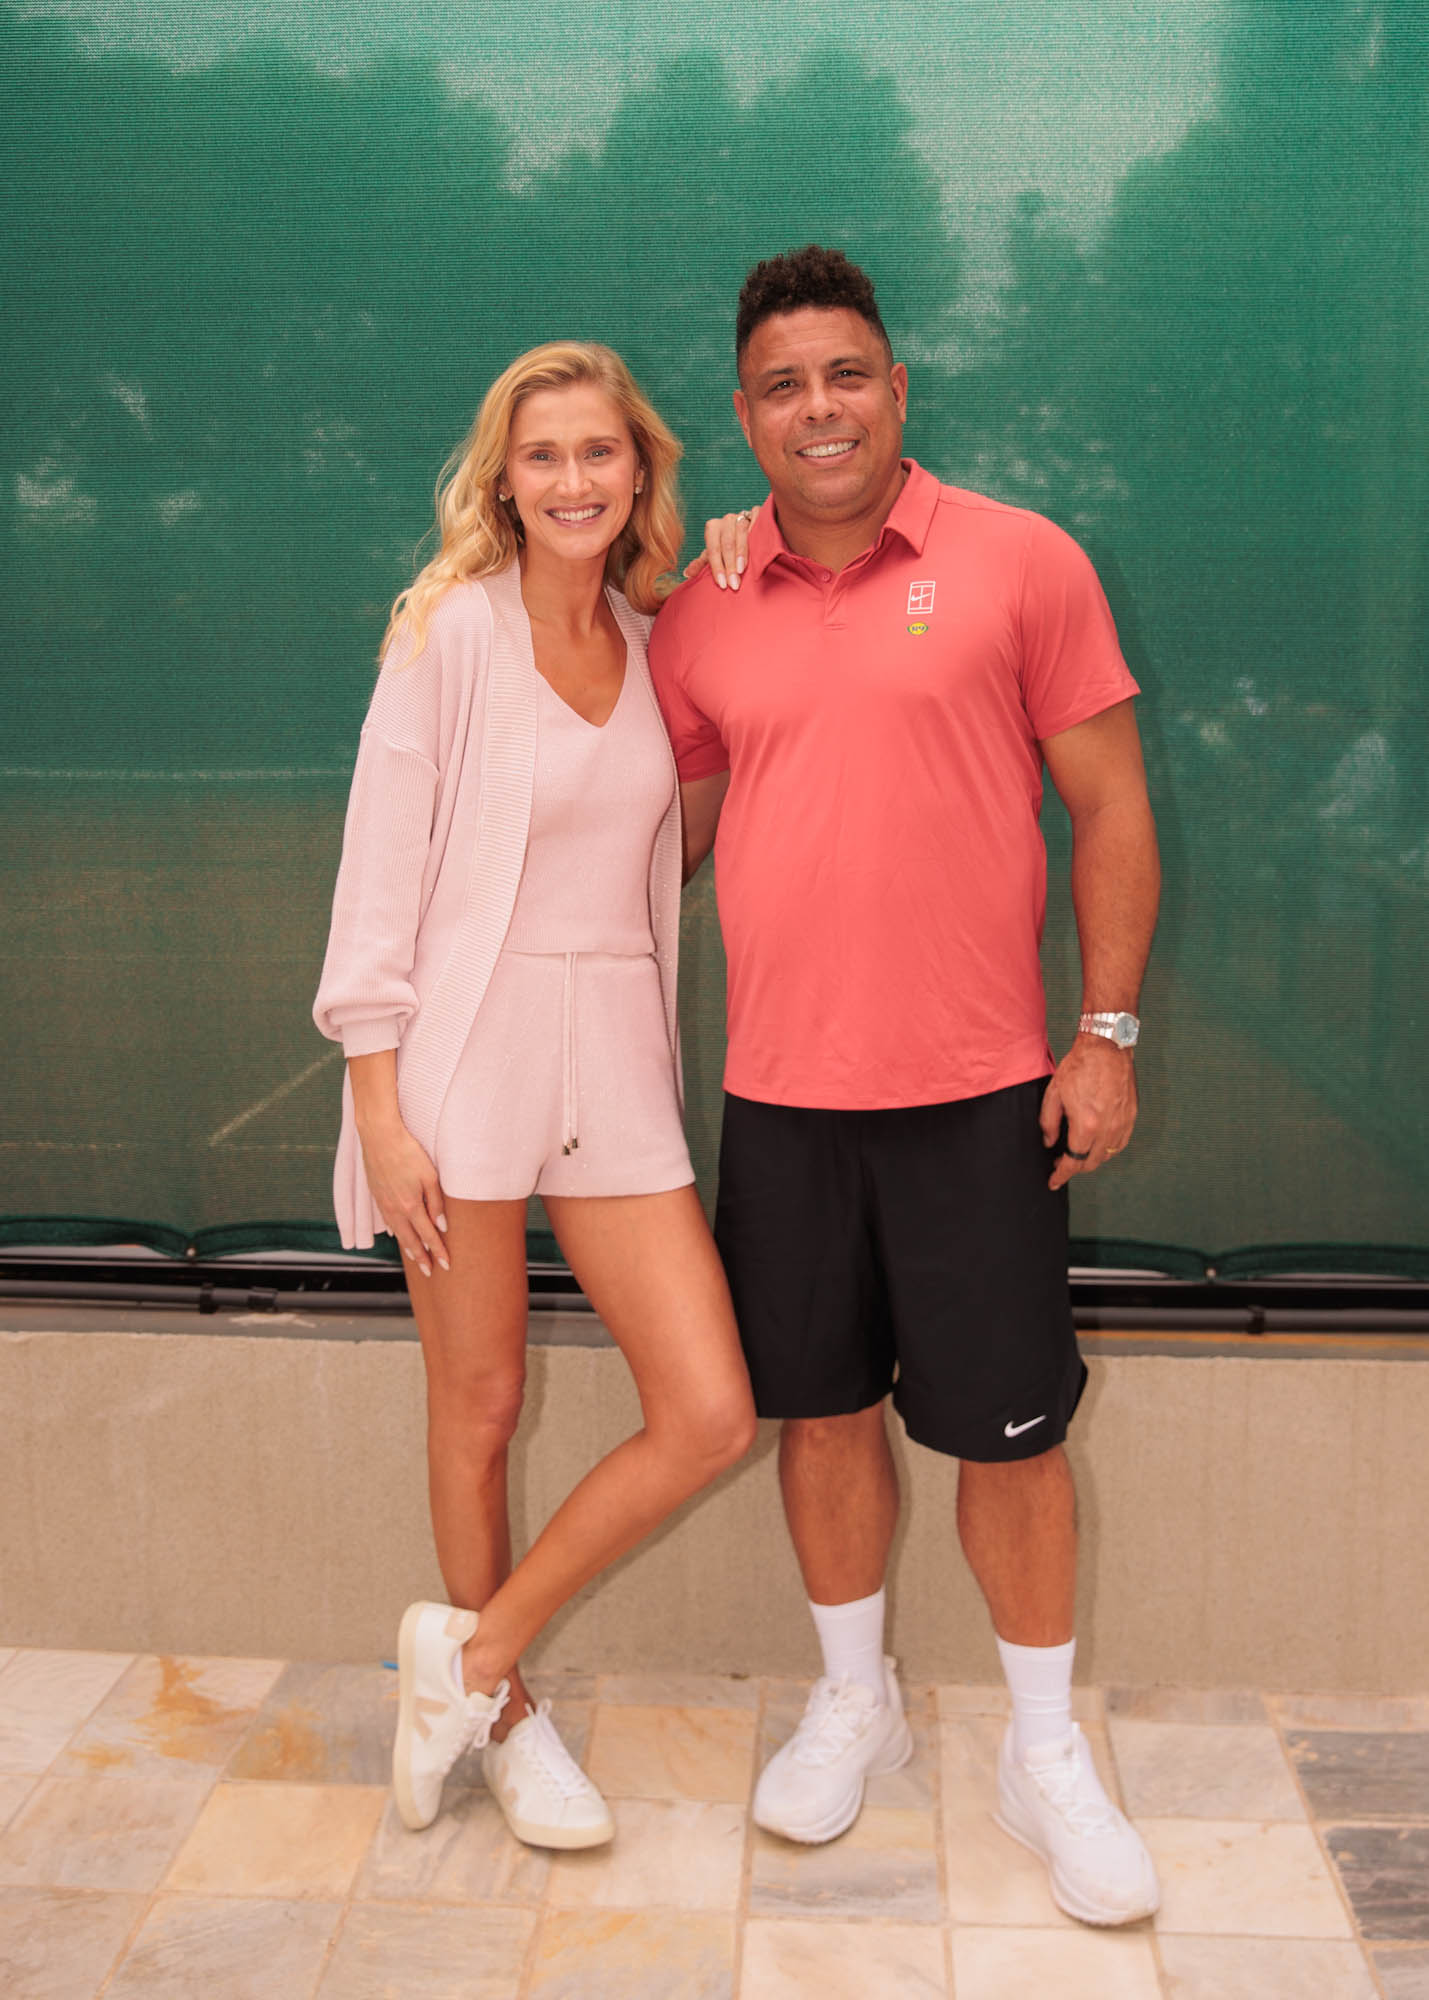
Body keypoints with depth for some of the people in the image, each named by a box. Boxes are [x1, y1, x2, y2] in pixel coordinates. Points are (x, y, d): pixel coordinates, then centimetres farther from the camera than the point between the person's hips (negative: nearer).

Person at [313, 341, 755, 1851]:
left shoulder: (651, 640, 11)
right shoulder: (451, 629, -4)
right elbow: (379, 877, -7)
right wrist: (378, 1110, -11)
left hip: (616, 1054, 5)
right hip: (469, 1045, -5)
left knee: (711, 1416, -1)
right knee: (479, 1409, 9)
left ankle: (474, 1650, 19)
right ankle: (506, 1718, 33)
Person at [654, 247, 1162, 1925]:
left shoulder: (1020, 562, -3)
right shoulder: (700, 613, 6)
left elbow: (1110, 805, -1)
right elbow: (670, 826, 16)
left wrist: (1108, 1031, -5)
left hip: (978, 1088, -3)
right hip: (777, 1089, 3)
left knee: (1007, 1427, 5)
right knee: (820, 1406, 14)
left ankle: (1046, 1754, 27)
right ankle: (853, 1702, 37)